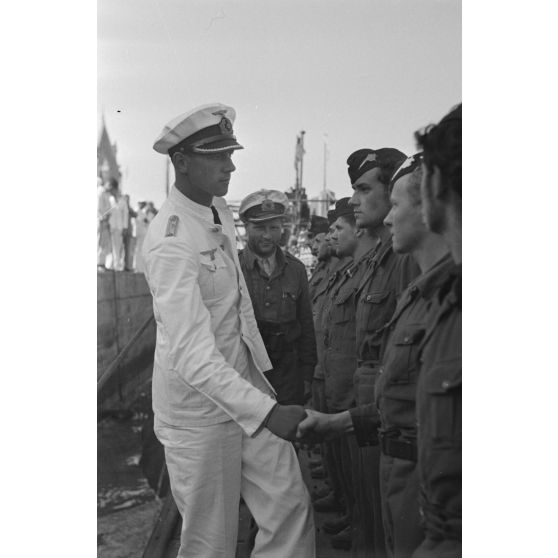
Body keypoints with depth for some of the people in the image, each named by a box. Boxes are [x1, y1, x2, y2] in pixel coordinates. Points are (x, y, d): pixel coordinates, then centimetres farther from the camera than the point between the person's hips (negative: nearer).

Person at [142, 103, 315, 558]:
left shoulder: (221, 211, 2)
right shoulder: (170, 242, -25)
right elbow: (192, 355, -32)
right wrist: (266, 413, -39)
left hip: (246, 385, 8)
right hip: (198, 408, -7)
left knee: (290, 507, 6)